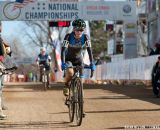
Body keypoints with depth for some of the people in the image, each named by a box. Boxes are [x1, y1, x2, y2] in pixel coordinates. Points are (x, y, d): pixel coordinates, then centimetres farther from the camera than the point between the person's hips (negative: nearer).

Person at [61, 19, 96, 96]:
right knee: (70, 72, -31)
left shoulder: (85, 37, -20)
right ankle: (66, 86, -3)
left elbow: (89, 50, -21)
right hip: (68, 59, -3)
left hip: (78, 59, 3)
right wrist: (63, 63, -43)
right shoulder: (68, 36, -26)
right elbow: (63, 50, -31)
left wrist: (92, 63, -30)